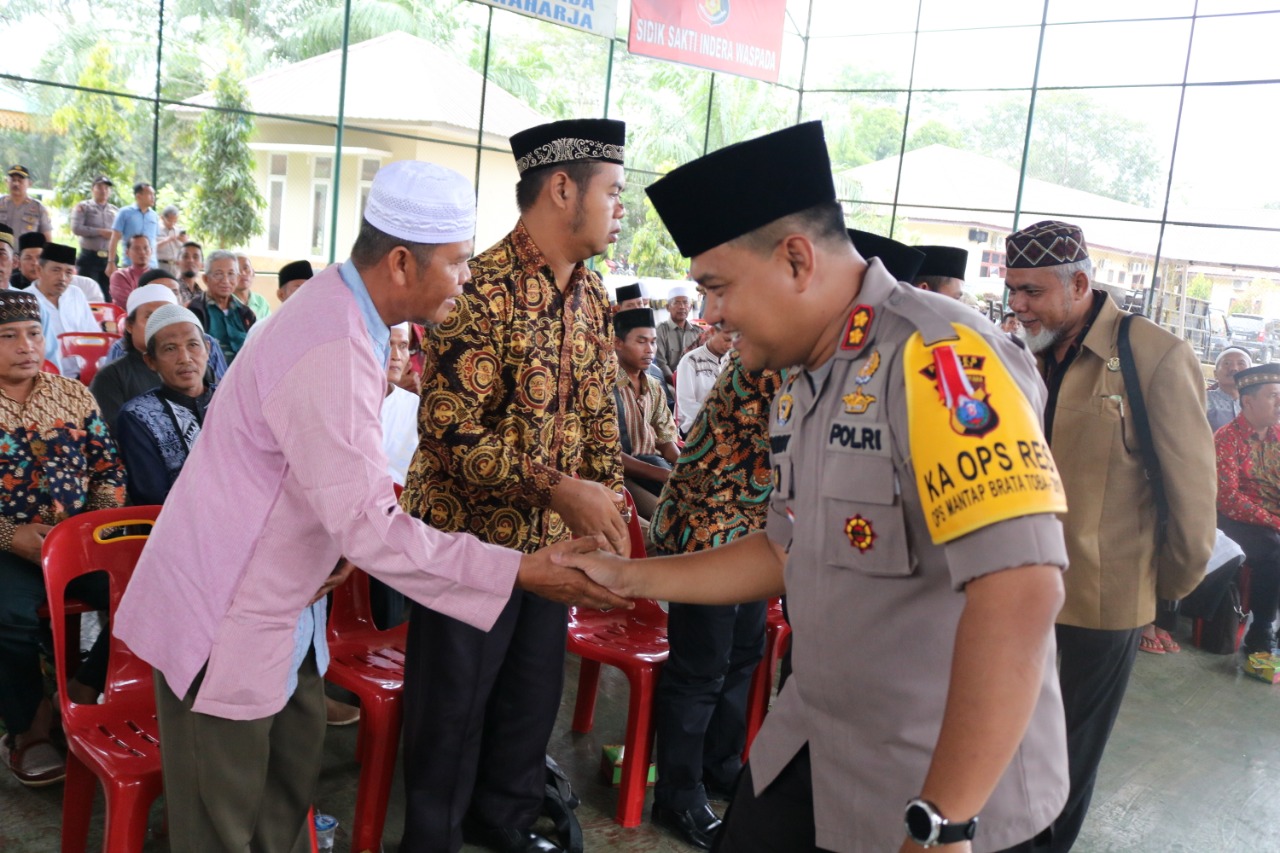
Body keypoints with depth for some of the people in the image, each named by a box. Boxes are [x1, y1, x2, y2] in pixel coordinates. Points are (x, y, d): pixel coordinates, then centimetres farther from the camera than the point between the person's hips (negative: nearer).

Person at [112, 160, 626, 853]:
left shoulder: (341, 310, 2)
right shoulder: (332, 354, -30)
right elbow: (370, 527, -31)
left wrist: (339, 545, 4)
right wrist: (521, 572, -28)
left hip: (281, 602, 9)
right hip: (223, 616, -9)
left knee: (292, 779, 18)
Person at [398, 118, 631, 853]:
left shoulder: (592, 297, 6)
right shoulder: (482, 290, -19)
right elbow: (449, 432, -24)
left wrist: (608, 502, 5)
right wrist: (556, 488, -28)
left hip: (553, 539, 7)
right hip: (470, 534, -7)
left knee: (534, 694, 19)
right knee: (453, 704, 8)